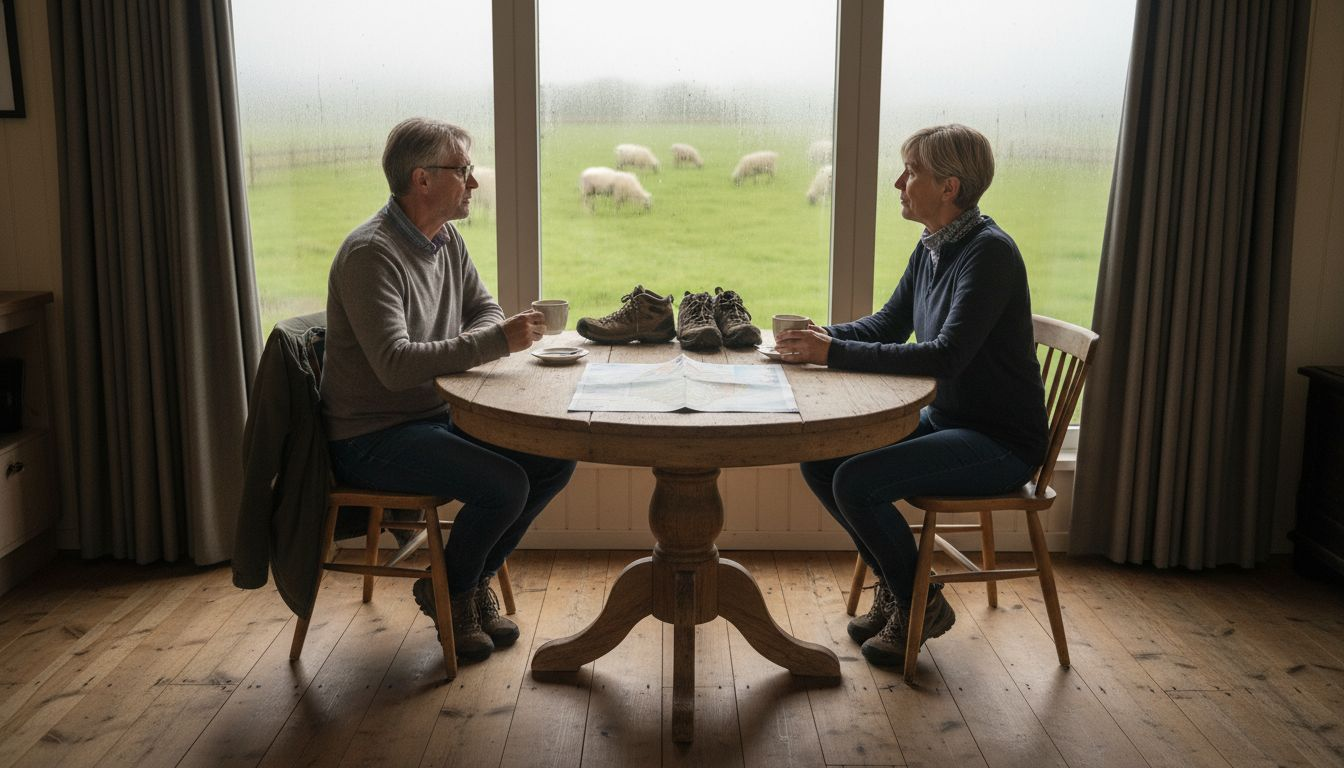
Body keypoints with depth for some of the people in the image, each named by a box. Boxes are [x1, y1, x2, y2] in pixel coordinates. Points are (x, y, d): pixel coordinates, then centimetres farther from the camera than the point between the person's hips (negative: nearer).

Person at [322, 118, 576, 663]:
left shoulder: (446, 239, 7)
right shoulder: (371, 253, -20)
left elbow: (484, 309, 17)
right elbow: (395, 365, -29)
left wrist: (503, 330, -8)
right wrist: (497, 341, -29)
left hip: (441, 415, 9)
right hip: (374, 439, -9)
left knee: (555, 457, -4)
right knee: (504, 484, -26)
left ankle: (476, 577, 13)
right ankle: (447, 591, 3)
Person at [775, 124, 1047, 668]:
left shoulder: (989, 252, -21)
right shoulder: (931, 249, 6)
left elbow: (945, 355, -30)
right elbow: (888, 325, 16)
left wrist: (835, 353, -29)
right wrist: (823, 336, -4)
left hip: (1001, 441, -9)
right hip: (944, 420, 9)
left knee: (856, 481, -24)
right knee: (818, 461, -1)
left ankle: (920, 604, 2)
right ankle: (894, 585, 15)